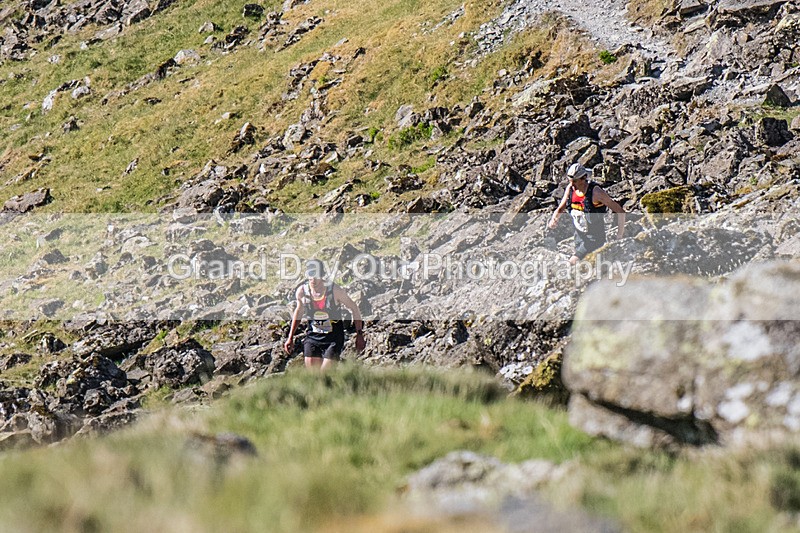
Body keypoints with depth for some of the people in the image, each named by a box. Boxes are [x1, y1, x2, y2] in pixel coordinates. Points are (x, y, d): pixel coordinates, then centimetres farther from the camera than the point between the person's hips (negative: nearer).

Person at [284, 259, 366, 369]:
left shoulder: (334, 290, -18)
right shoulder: (302, 292, -10)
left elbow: (354, 308, -5)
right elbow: (299, 310, 12)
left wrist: (359, 334, -5)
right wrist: (290, 338, 13)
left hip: (333, 337, -3)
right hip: (313, 336, 3)